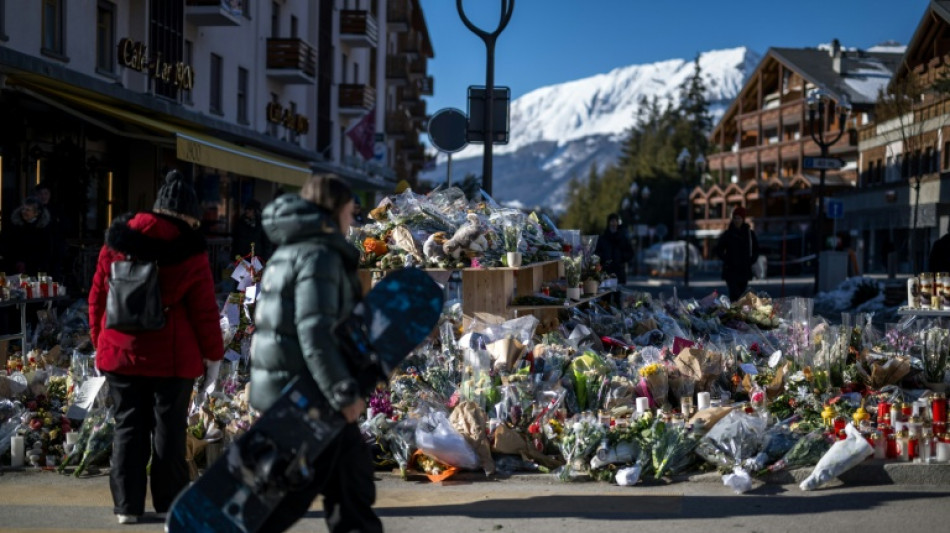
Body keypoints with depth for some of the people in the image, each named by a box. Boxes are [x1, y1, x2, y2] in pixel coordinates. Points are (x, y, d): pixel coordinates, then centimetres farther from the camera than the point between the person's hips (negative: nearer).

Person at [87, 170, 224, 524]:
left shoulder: (116, 242, 4)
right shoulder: (189, 251, -8)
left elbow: (97, 296, 9)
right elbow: (204, 308, -7)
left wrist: (100, 340, 19)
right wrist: (212, 352, 4)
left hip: (120, 353, 3)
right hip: (172, 358, -3)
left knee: (128, 426, 9)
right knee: (169, 428, 7)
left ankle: (127, 505, 9)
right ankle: (169, 502, 15)